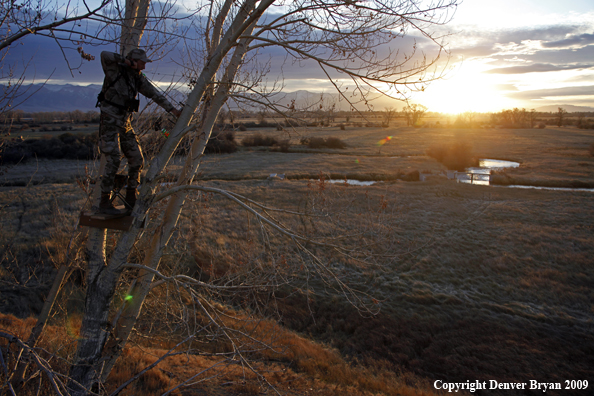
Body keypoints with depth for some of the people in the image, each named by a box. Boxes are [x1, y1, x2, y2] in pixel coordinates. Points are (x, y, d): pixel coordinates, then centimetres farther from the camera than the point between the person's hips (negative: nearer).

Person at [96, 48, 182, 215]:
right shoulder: (115, 70, -8)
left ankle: (131, 198, 18)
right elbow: (105, 55, -26)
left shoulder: (139, 78, 11)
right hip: (109, 121, -7)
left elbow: (154, 94, 12)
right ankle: (105, 203, -10)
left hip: (125, 123, 8)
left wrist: (172, 109, 6)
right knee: (114, 160, -16)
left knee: (136, 159, 6)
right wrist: (125, 61, -14)